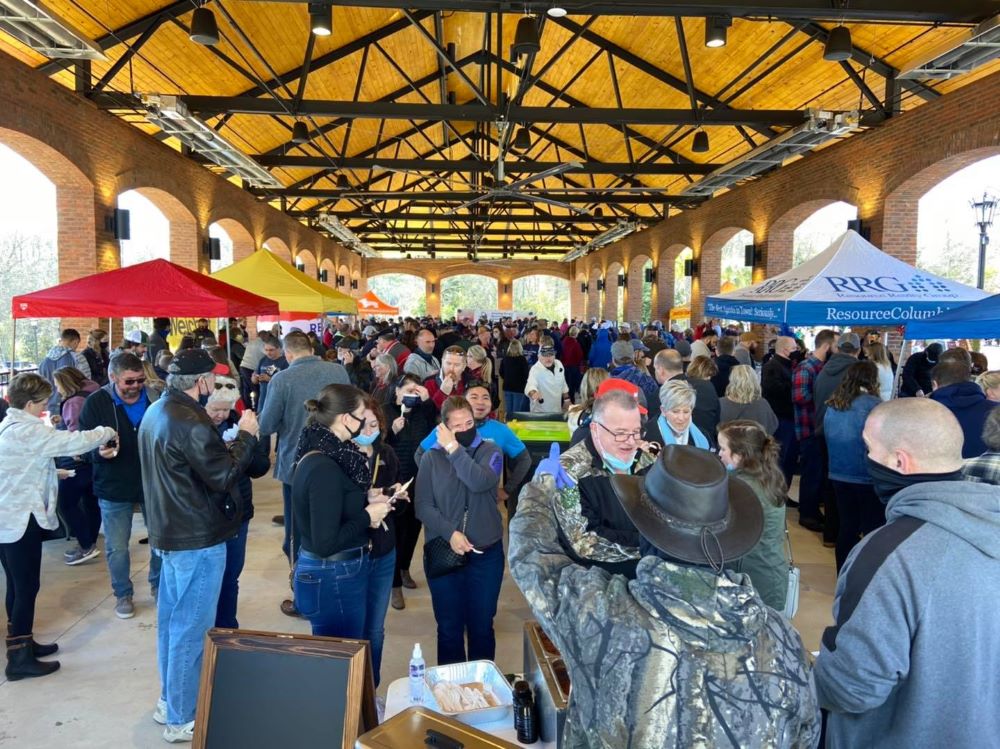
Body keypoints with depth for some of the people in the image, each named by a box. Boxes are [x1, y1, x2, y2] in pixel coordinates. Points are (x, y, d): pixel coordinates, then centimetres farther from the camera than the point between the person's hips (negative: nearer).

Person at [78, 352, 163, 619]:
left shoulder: (156, 398, -7)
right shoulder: (97, 402, -10)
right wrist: (99, 452, -27)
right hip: (114, 487, -1)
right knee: (117, 548, 9)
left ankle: (158, 584, 38)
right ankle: (123, 594, 31)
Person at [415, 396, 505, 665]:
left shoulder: (490, 451, -1)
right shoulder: (431, 458, 0)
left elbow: (480, 483, -22)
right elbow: (423, 506, -6)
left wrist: (453, 448, -19)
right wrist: (450, 533, -18)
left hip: (486, 553, 0)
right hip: (443, 554, 0)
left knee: (482, 625, 12)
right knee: (449, 627, 11)